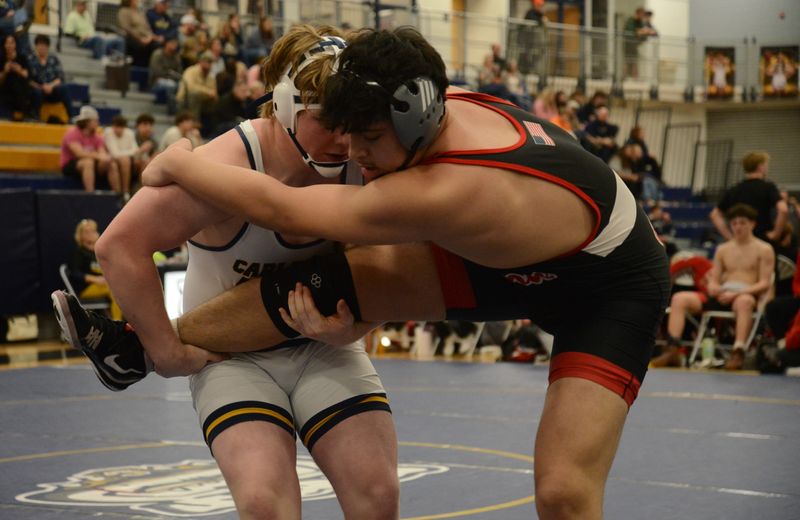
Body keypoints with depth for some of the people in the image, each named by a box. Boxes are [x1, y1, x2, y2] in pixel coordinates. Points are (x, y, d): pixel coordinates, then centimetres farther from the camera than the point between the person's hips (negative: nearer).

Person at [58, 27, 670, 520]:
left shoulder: (442, 194, -41)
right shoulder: (450, 104, -19)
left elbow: (279, 208, -30)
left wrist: (178, 163, -15)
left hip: (613, 291, -7)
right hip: (513, 259, 7)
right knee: (326, 281, -7)